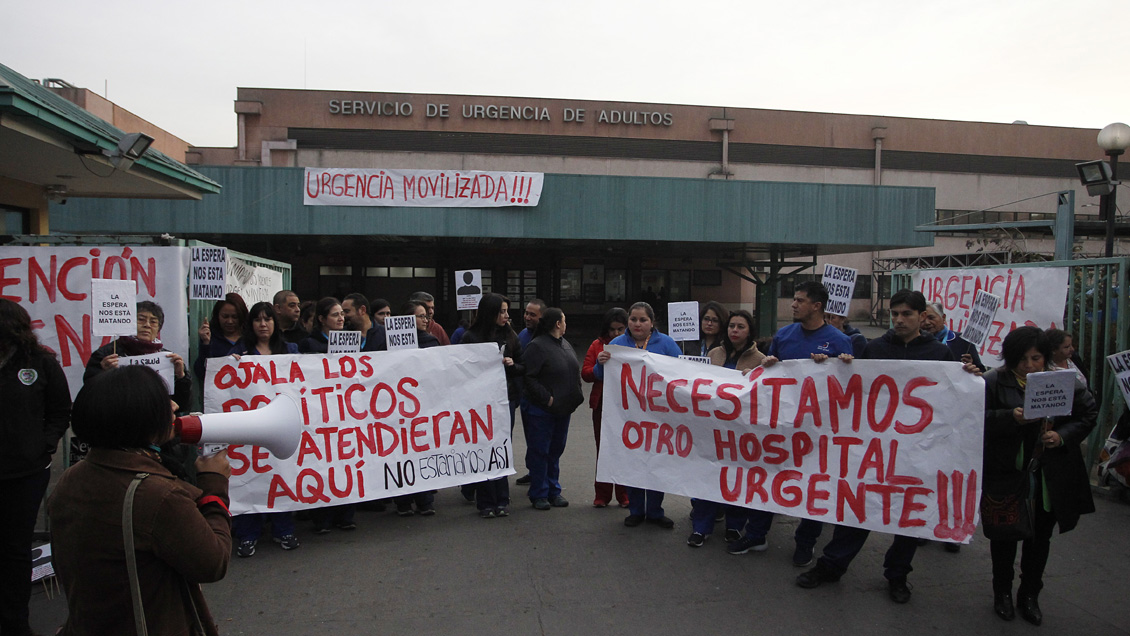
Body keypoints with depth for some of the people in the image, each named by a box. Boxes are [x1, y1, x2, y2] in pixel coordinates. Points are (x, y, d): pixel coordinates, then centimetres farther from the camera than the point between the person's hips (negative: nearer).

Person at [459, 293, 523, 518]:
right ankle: (486, 503, 10)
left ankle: (501, 501, 17)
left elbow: (524, 368, 13)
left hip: (506, 398, 3)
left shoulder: (510, 336, 8)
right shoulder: (471, 337, -3)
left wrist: (512, 365, -8)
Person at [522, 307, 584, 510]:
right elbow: (528, 377, -18)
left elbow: (575, 372, 20)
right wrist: (547, 398, -18)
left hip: (563, 409, 8)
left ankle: (554, 491, 26)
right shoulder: (537, 346, -14)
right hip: (542, 410, -8)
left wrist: (577, 395, 8)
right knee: (539, 452, 1)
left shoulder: (565, 344, 14)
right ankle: (539, 494, 12)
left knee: (556, 450, 15)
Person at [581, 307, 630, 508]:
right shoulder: (598, 345, 8)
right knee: (603, 449, 8)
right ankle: (602, 495, 17)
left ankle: (624, 495, 13)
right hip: (603, 406, 2)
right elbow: (585, 373, 1)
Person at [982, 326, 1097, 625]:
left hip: (1050, 477, 3)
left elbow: (1089, 414, 5)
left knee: (1040, 536, 15)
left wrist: (1063, 436, -11)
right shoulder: (995, 382, -11)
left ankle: (1030, 595, 33)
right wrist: (1012, 417, -29)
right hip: (1007, 473, -2)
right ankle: (1002, 592, 31)